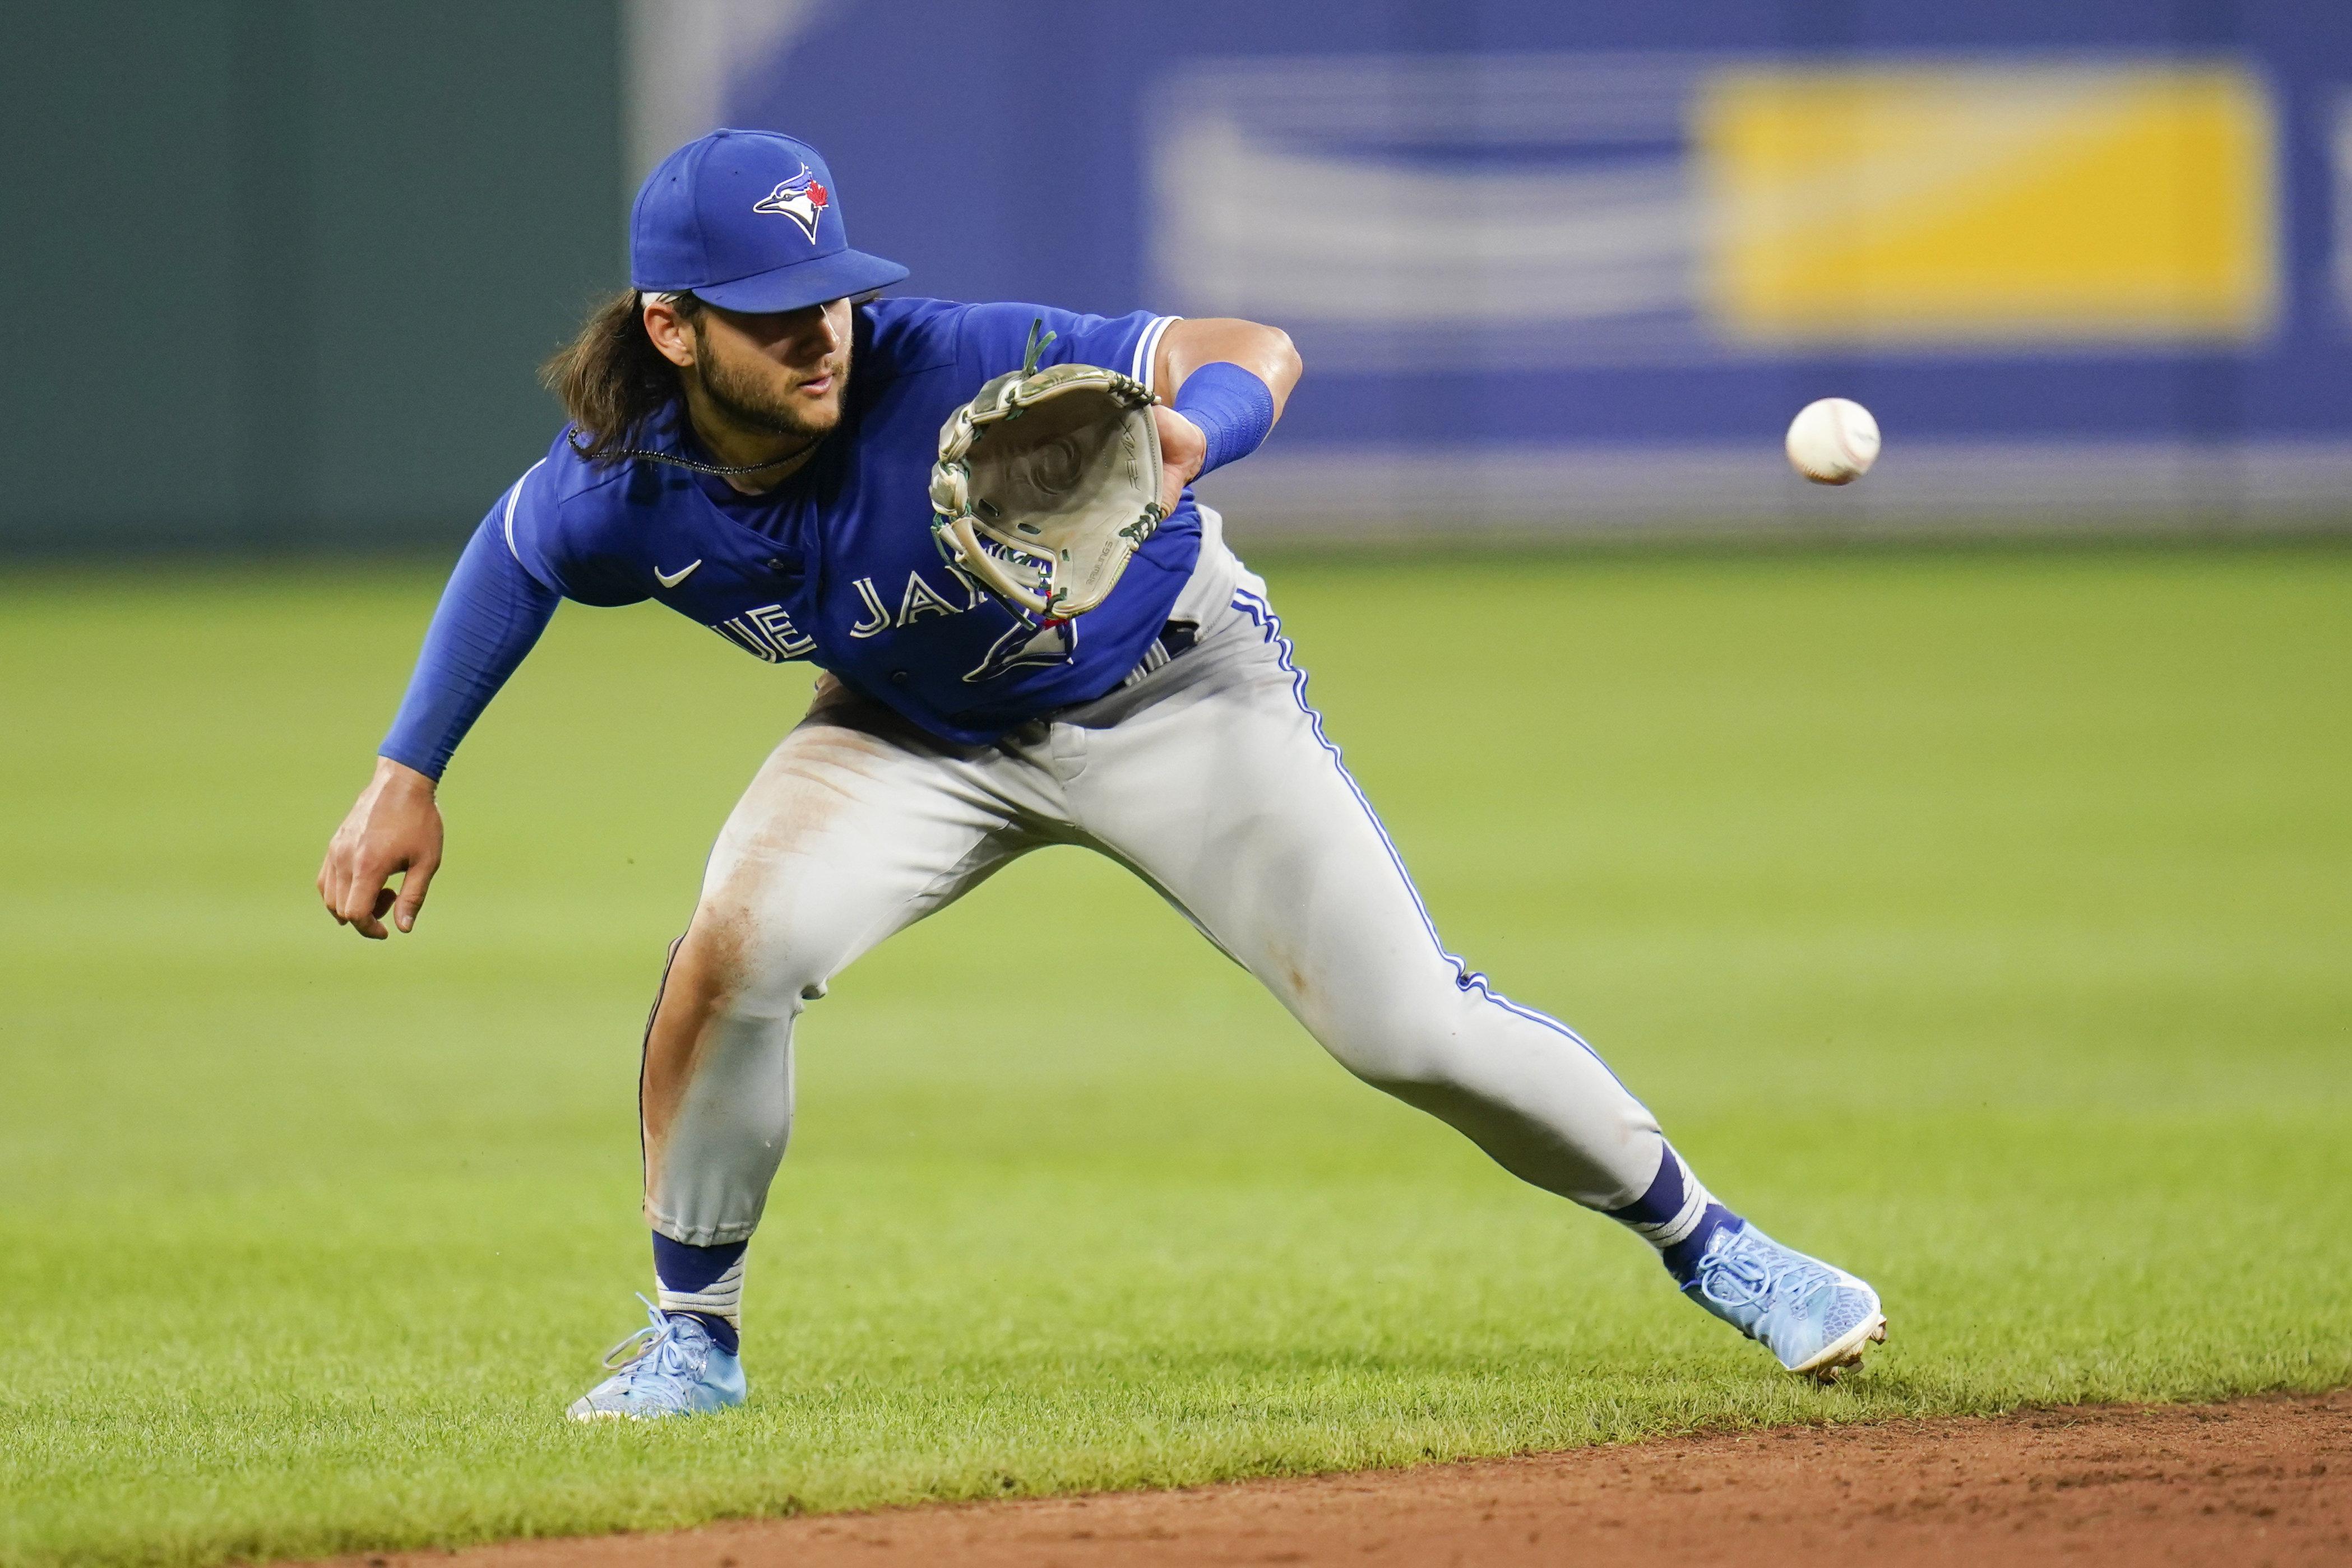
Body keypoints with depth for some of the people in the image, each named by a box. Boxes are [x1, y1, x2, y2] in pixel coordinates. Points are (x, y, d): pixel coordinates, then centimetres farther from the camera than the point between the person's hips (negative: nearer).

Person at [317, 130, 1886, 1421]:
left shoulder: (953, 372, -36)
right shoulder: (623, 492, -24)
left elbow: (1257, 354, -38)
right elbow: (512, 554, 1)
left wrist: (1183, 438, -59)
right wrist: (405, 776, 1)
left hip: (1170, 687, -3)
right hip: (918, 726, 3)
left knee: (1411, 1028, -5)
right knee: (737, 945, -23)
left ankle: (1700, 1237, 19)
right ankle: (691, 1337, -1)